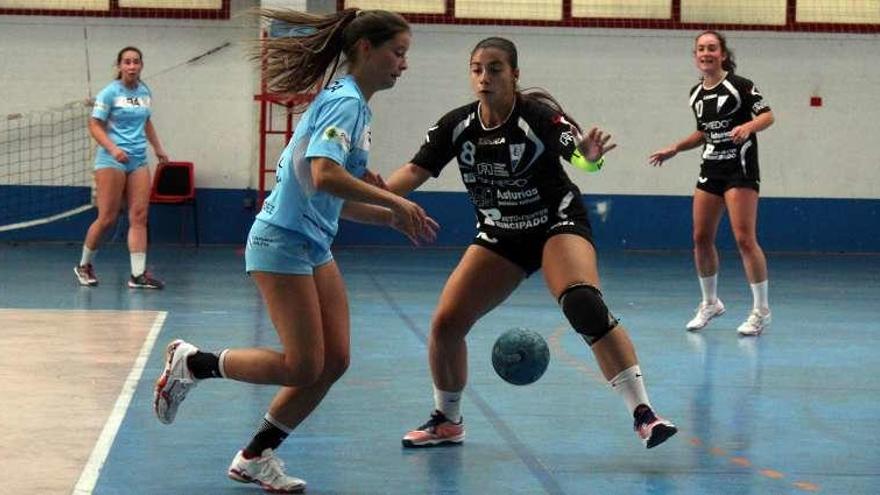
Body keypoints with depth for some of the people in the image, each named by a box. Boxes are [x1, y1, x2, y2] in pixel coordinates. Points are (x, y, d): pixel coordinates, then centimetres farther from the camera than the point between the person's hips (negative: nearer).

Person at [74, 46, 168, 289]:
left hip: (138, 161, 5)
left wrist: (158, 148, 17)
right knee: (107, 218, -4)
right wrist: (113, 148, -22)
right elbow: (95, 125, -9)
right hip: (111, 160, -5)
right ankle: (84, 265, 16)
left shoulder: (145, 92, 11)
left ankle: (138, 274, -5)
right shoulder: (110, 93, -7)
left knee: (139, 217, -4)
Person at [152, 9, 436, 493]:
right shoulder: (344, 101, -15)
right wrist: (396, 202, -25)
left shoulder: (353, 105, 14)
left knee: (334, 360, 4)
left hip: (314, 246, 10)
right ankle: (191, 362, 10)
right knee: (303, 366, -8)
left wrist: (393, 218, 8)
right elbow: (324, 176, -31)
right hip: (282, 241, -10)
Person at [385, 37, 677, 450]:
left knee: (584, 304, -31)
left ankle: (643, 413, -29)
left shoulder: (540, 116, -22)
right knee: (445, 324, -5)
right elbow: (416, 171, -5)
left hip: (558, 225, -5)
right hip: (499, 236, 5)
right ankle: (447, 422, 19)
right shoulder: (456, 126, -8)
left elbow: (580, 157, -37)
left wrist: (589, 156, -61)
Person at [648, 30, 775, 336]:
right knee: (701, 238, 5)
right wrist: (673, 149, 19)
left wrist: (748, 126, -30)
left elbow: (768, 116, -11)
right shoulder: (696, 95, 11)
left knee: (744, 238, -13)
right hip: (710, 170, 7)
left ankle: (761, 311, -4)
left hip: (740, 170, -7)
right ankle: (710, 303, 23)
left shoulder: (739, 85, -9)